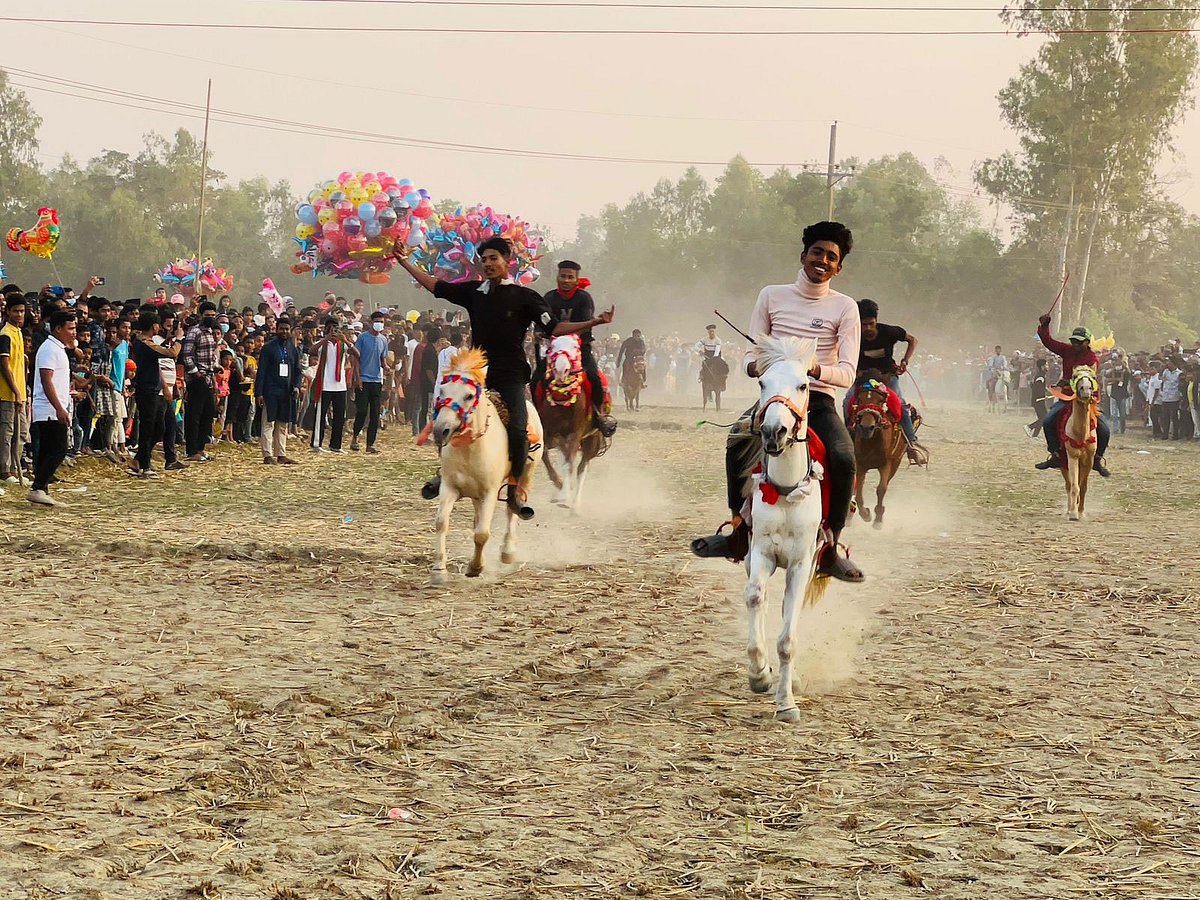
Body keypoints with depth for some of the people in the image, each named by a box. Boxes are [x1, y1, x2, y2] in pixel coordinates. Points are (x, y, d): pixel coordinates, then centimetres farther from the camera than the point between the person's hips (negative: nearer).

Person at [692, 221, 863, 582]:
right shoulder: (773, 295, 12)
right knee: (738, 441, -31)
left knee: (844, 460, -29)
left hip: (819, 399, 0)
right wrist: (755, 366, -16)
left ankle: (830, 549, -16)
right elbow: (750, 355, 10)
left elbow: (847, 373, -3)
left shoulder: (844, 308, 6)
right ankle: (739, 532, -22)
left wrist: (815, 369, -25)